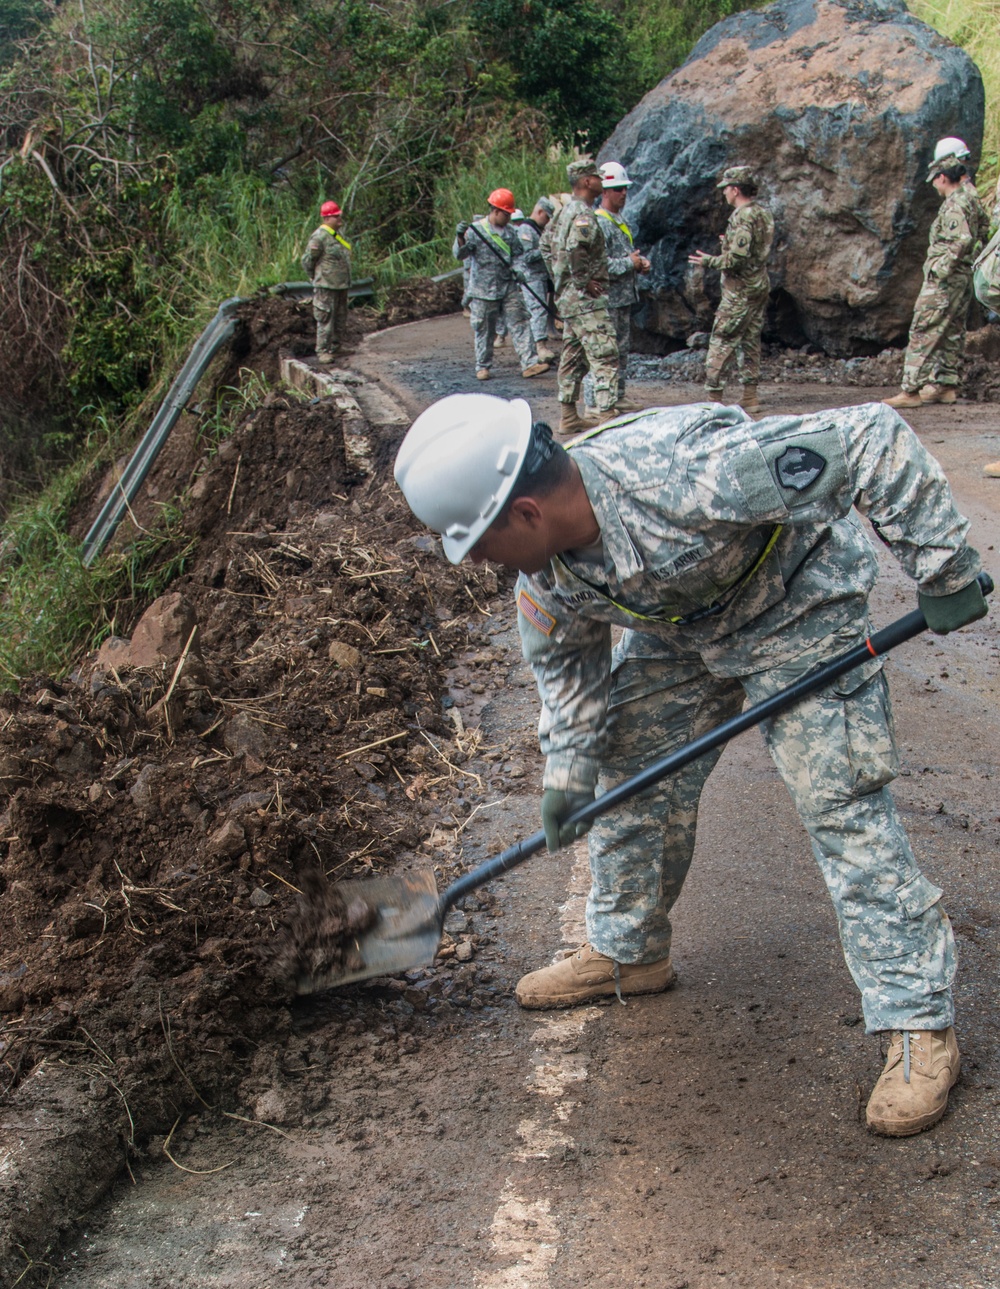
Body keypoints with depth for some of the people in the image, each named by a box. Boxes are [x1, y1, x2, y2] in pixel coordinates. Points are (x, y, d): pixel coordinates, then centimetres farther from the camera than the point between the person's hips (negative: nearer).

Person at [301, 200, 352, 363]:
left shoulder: (339, 234, 12)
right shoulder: (319, 237, -16)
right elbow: (307, 260, -11)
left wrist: (346, 280, 18)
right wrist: (315, 278, -2)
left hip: (341, 285, 9)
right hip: (326, 286, -9)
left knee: (340, 320, 15)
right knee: (326, 319, -7)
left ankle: (335, 348, 26)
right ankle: (322, 352, -2)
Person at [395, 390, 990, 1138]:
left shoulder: (689, 474, -44)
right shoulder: (545, 574, -19)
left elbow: (875, 441, -39)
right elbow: (567, 660, 3)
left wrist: (943, 570, -32)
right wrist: (568, 768, -4)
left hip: (797, 608, -6)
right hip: (676, 628, 7)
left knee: (843, 807, -10)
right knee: (632, 781, 9)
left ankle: (921, 1021, -1)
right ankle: (628, 952, 31)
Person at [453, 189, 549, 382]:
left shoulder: (509, 233, 10)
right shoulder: (475, 230, -5)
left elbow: (516, 255, 15)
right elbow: (459, 254, -11)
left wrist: (517, 269, -6)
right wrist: (460, 238, -30)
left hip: (508, 288, 4)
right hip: (483, 290, -4)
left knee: (519, 324, -3)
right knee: (484, 330, 3)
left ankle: (529, 363, -6)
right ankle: (482, 366, 16)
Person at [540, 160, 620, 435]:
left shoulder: (566, 211, 14)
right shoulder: (583, 214, -16)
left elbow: (546, 244, 24)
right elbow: (574, 249, -32)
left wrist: (559, 278, 22)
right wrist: (584, 281, -22)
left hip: (567, 297, 10)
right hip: (587, 299, -10)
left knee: (573, 357, 14)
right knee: (604, 358, -11)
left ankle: (568, 417, 19)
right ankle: (607, 417, -15)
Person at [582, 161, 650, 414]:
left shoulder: (620, 220, 16)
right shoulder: (598, 222, -15)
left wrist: (642, 261, 7)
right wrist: (629, 263, -18)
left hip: (624, 297, 10)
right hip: (606, 298, -10)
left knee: (622, 349, 16)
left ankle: (617, 396, 26)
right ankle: (593, 403, -4)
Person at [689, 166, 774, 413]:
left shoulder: (743, 216, -17)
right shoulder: (764, 213, 10)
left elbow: (738, 257, -24)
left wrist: (709, 261, -11)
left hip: (740, 288, -9)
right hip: (761, 285, 9)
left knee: (722, 342, -5)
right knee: (750, 341, 13)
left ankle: (714, 396, -5)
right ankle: (750, 396, 15)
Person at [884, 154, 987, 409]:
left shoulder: (954, 205, -15)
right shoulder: (970, 200, 15)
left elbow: (961, 241, -26)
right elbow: (979, 235, 18)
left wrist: (940, 270, -22)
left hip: (946, 280, -10)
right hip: (964, 278, 10)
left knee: (923, 333, -9)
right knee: (952, 334, 14)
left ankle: (912, 390, -11)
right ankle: (946, 386, 19)